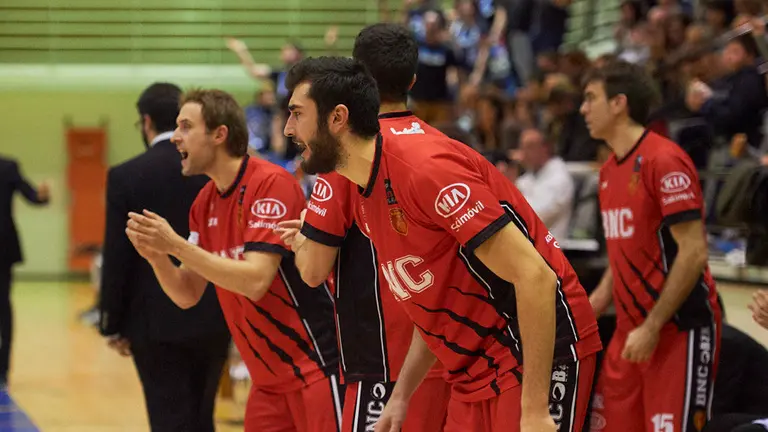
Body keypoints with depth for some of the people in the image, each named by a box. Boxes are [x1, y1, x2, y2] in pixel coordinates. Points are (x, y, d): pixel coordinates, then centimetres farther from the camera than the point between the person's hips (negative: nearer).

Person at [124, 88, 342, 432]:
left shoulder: (270, 183, -16)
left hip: (315, 367, -7)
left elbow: (255, 281, -24)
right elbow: (188, 295, 8)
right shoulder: (204, 203, 8)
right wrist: (155, 255, -12)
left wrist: (175, 245, -25)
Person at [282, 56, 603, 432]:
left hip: (539, 355, -9)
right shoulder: (362, 191, 8)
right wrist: (400, 395, 13)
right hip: (474, 370, 9)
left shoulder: (424, 167, -20)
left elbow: (535, 278, -23)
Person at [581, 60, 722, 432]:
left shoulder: (664, 160, -13)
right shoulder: (610, 170, 14)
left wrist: (652, 327, -19)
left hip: (678, 331, -8)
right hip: (630, 331, 8)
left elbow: (694, 254, -18)